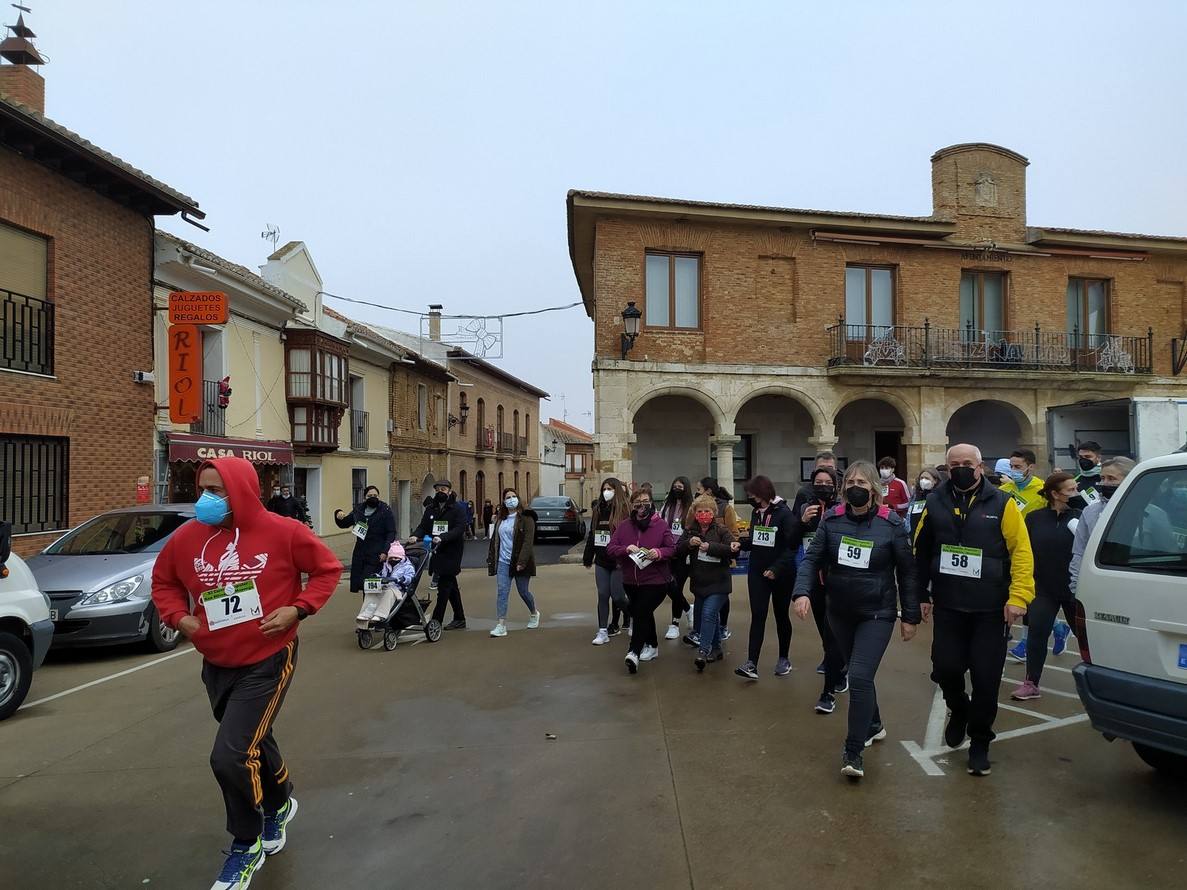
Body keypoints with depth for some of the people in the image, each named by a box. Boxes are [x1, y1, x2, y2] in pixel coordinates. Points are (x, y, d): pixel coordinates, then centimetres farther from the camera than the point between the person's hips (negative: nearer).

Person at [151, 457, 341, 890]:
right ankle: (279, 805, 52)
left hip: (267, 662, -5)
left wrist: (298, 609, -16)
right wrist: (178, 616, -4)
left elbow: (328, 568, -5)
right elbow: (163, 579, 13)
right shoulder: (187, 537, -6)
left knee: (229, 756, -12)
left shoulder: (282, 532, -17)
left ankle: (246, 846, 15)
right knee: (253, 744, 22)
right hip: (216, 666, 5)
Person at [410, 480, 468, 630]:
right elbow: (423, 526, 6)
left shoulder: (457, 509, -6)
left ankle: (436, 620, -3)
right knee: (451, 585, 14)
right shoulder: (430, 509, 12)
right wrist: (415, 535, -16)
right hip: (437, 553, 6)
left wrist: (442, 537, -30)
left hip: (451, 552, -6)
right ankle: (459, 619, 24)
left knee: (444, 586, -6)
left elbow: (459, 529, -17)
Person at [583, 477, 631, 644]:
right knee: (603, 596, 6)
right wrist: (587, 558, 16)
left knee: (617, 596, 1)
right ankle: (603, 632, 12)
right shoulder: (598, 510, 10)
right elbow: (592, 535, 15)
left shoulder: (624, 510, -8)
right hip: (601, 561, 5)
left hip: (618, 562, -5)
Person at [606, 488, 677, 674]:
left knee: (640, 613, -16)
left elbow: (673, 548, -5)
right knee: (644, 613, 19)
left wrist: (659, 553, -24)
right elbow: (610, 549, -1)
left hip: (655, 581, -5)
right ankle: (652, 646, 37)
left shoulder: (661, 525, -5)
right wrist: (625, 549, -20)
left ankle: (634, 652, -17)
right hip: (631, 582, 5)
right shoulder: (623, 526, 3)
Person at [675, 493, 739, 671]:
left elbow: (733, 549, -19)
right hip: (699, 583, 5)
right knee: (711, 616, 15)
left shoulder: (721, 530, -7)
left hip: (718, 583, -5)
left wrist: (710, 547, -26)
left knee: (708, 614, -17)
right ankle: (716, 649, 29)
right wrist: (688, 543, -19)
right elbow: (677, 551, 0)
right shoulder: (689, 531, 5)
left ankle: (704, 650, -12)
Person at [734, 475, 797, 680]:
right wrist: (740, 542, -6)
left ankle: (784, 659, 28)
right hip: (757, 573, 5)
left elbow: (791, 546, -17)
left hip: (781, 574, -4)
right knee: (757, 616, -2)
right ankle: (752, 664, -7)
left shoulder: (784, 513, -14)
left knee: (781, 615, 11)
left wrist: (776, 568, -26)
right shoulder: (756, 513, 5)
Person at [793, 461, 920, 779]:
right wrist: (802, 591, -22)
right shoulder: (832, 519, -5)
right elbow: (812, 559, -5)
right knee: (858, 674, 19)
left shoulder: (891, 523, -11)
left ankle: (853, 752, 0)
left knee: (860, 678, -12)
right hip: (840, 613, 4)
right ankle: (873, 725, 44)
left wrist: (911, 616, -2)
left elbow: (907, 571, -4)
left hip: (877, 614, -4)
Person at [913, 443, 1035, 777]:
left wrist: (1018, 596, -18)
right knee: (945, 668, 2)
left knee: (986, 679, 3)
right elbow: (921, 552, 9)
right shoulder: (935, 503, 3)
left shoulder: (1002, 504, -5)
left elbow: (1022, 551, -10)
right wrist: (921, 594, 9)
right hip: (948, 607, 2)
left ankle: (979, 743, 23)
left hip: (991, 610, -2)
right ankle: (959, 710, 36)